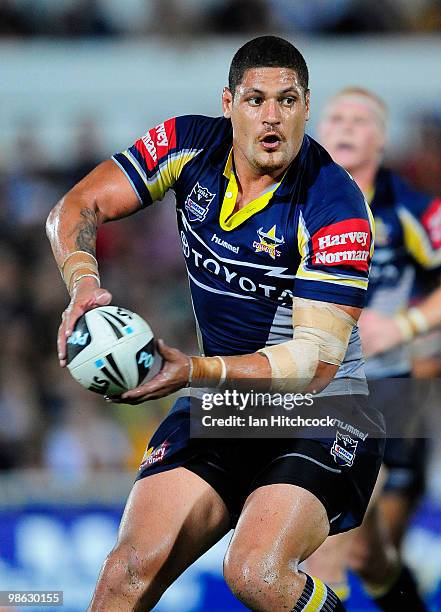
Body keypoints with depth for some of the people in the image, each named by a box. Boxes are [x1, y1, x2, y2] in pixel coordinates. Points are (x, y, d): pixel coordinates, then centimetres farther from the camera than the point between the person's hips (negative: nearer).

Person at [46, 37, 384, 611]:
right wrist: (84, 284, -26)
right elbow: (77, 207, -4)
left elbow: (317, 360, -23)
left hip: (320, 414, -4)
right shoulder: (191, 146, -5)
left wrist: (197, 370, -35)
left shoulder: (335, 207, -19)